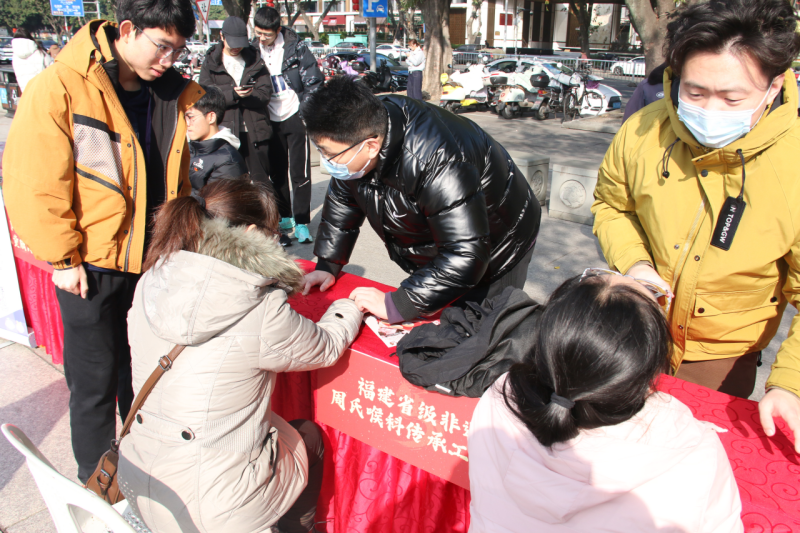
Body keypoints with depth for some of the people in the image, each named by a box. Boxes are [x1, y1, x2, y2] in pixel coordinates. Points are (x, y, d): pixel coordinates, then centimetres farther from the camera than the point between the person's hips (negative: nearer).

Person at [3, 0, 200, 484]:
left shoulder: (173, 93, 4)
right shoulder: (60, 87, -13)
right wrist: (62, 258, -12)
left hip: (153, 258, 5)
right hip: (91, 263, -5)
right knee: (95, 380, 7)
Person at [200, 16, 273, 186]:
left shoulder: (255, 60, 12)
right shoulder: (210, 63, 8)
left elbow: (265, 93, 1)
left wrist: (245, 95, -17)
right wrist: (233, 94, -20)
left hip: (255, 130, 1)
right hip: (224, 130, -1)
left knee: (261, 178, 6)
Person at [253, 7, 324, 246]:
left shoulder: (295, 46, -7)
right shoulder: (254, 49, 3)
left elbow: (314, 80, -7)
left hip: (294, 117, -4)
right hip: (271, 121, 4)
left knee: (299, 172, -4)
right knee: (277, 172, 11)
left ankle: (301, 221, 2)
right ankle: (284, 217, 25)